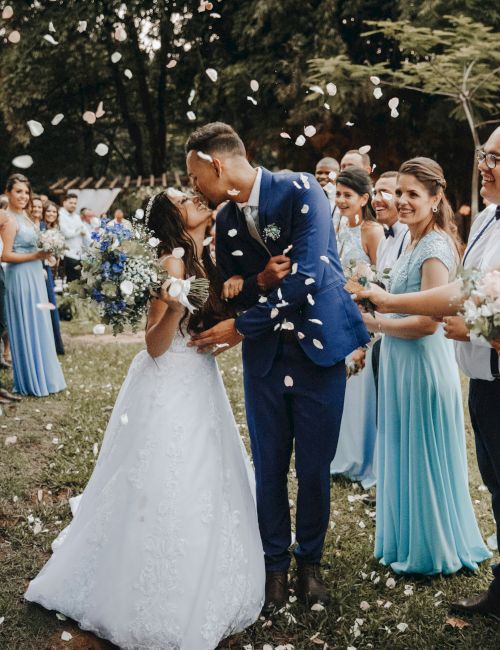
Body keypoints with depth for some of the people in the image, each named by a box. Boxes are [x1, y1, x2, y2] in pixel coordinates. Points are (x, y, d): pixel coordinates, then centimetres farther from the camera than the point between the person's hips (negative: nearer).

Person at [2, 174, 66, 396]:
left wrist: (44, 252, 4)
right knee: (27, 328, 0)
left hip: (34, 276, 9)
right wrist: (36, 256, -20)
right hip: (21, 278, -9)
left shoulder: (24, 216, 13)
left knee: (38, 327, 15)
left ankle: (41, 376, 26)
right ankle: (32, 381, 10)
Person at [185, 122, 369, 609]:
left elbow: (307, 276, -22)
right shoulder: (225, 219, 5)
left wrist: (241, 326, -16)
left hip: (317, 346, -4)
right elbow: (231, 290, 10)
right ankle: (275, 564, 30)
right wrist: (260, 280, -15)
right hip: (263, 354, 4)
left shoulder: (300, 190, -14)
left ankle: (310, 560, 31)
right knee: (269, 468, 10)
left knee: (314, 468, 7)